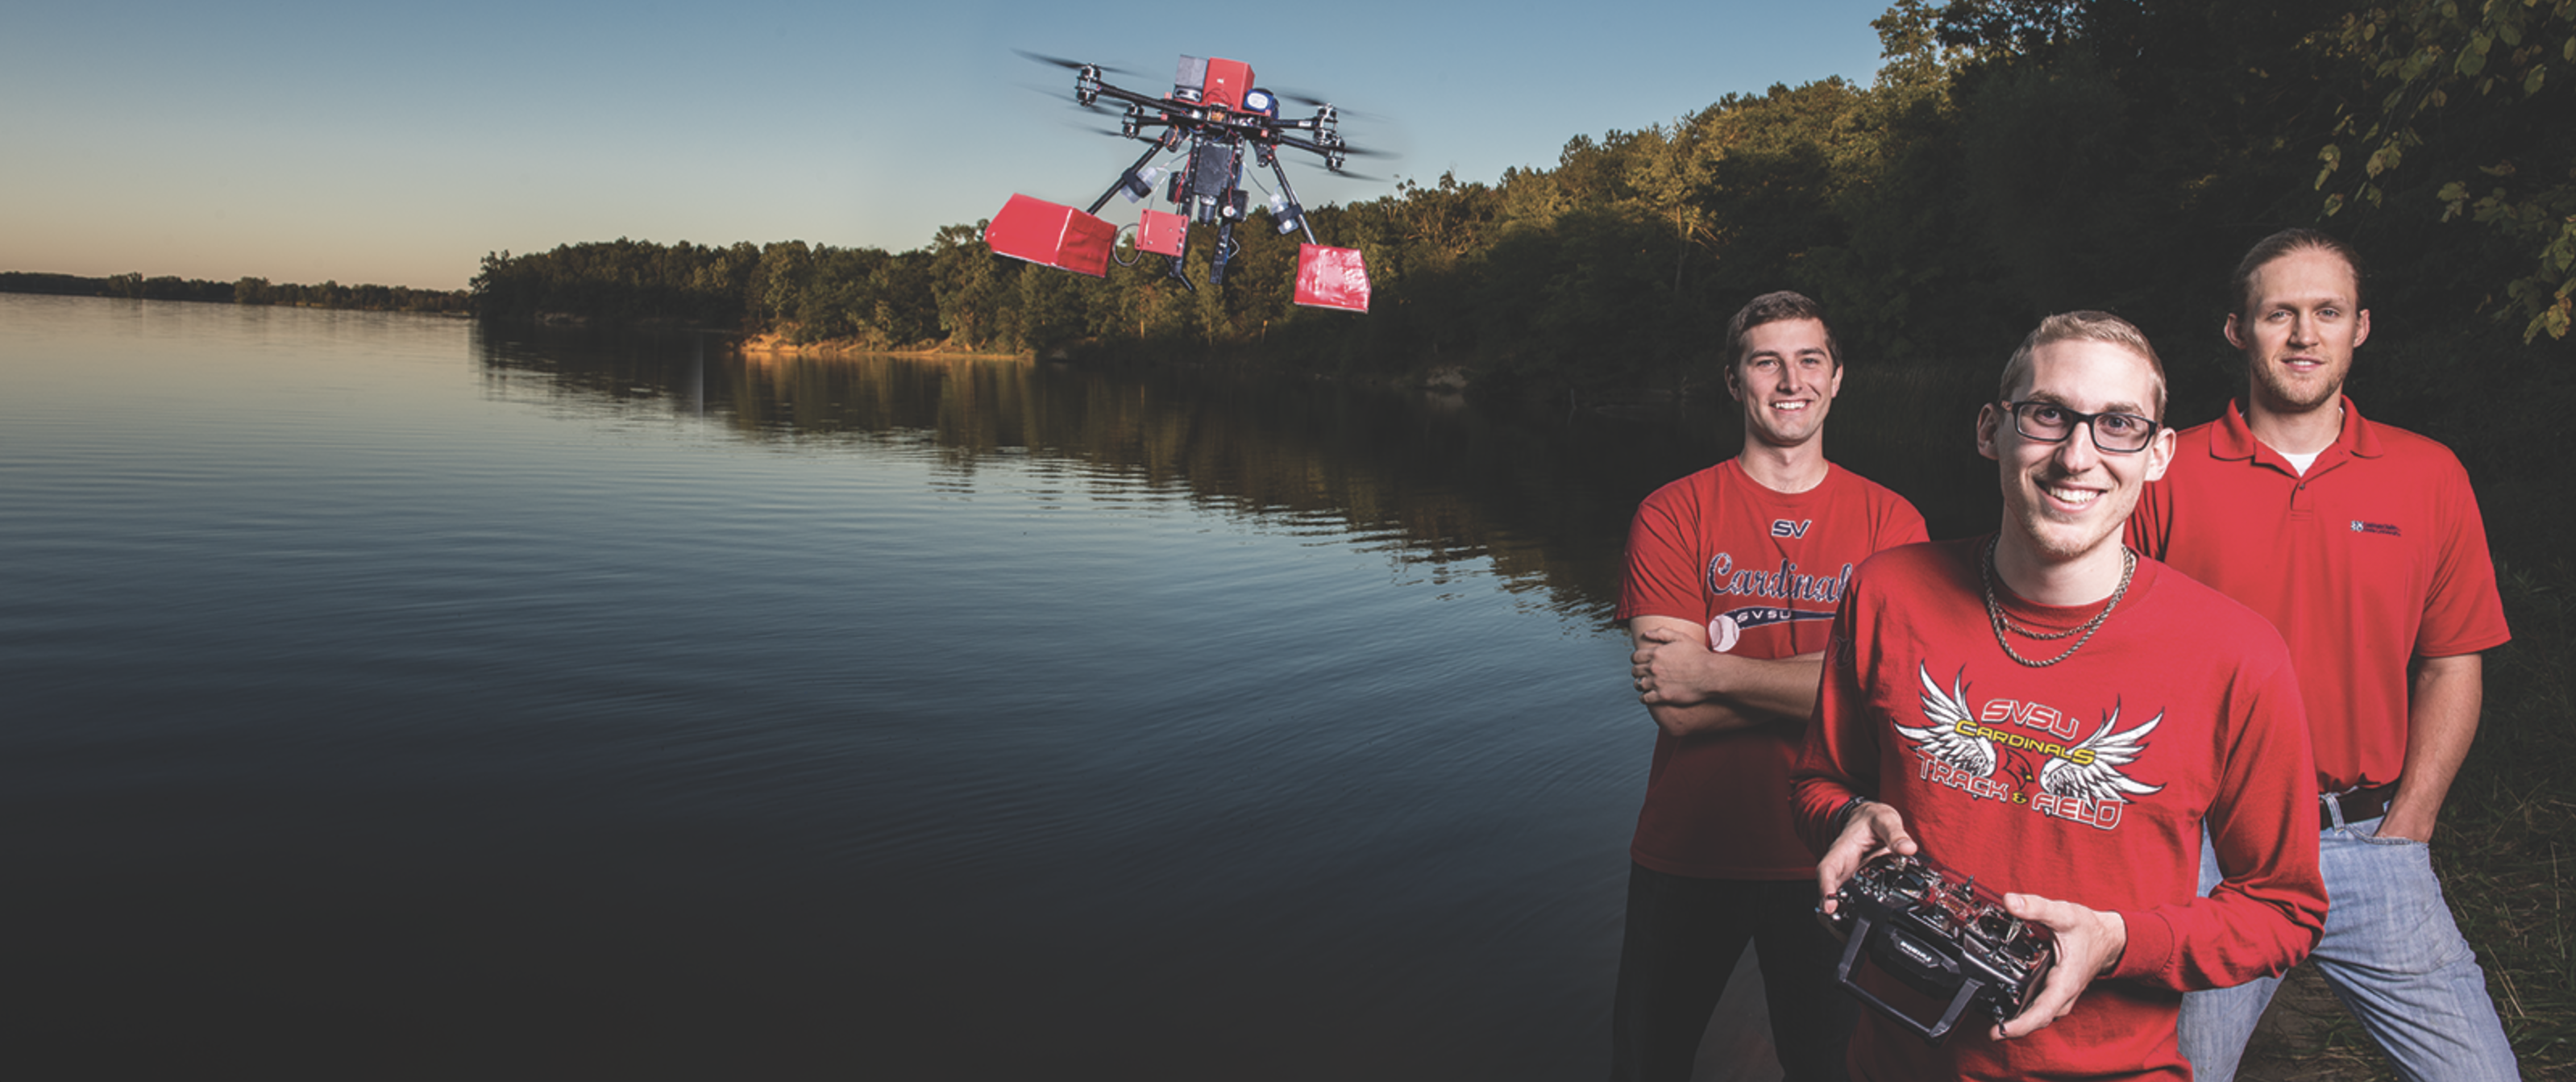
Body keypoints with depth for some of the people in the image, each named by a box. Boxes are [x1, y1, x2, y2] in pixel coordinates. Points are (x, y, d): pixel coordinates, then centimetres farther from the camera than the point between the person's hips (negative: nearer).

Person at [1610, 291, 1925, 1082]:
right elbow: (1674, 709, -14)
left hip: (1830, 859, 0)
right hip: (1689, 853, 0)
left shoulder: (1889, 521, -2)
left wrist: (1713, 672, -18)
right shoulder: (1672, 515, -5)